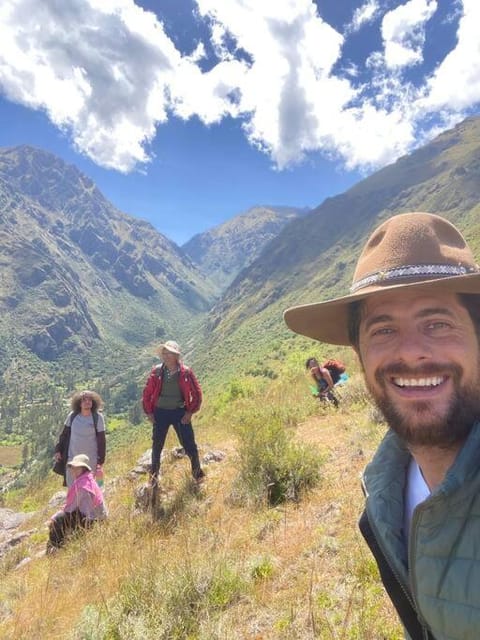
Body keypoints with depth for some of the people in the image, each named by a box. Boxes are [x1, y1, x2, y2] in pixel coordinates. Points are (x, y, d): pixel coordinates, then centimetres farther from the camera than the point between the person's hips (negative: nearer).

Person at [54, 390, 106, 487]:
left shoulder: (97, 418, -10)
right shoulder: (72, 415, -4)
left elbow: (101, 440, -7)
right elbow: (64, 434, 9)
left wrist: (100, 462, -7)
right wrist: (58, 450, 6)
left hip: (90, 460, -2)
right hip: (72, 458, 2)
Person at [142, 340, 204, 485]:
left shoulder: (186, 372, -10)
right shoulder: (157, 371, -6)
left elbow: (197, 394, -2)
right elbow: (147, 393, 4)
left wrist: (190, 412, -5)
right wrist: (149, 412, 2)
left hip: (180, 412, -1)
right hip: (160, 413, 2)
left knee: (189, 444, 3)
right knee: (156, 446, 12)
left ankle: (198, 473, 26)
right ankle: (154, 476, 34)